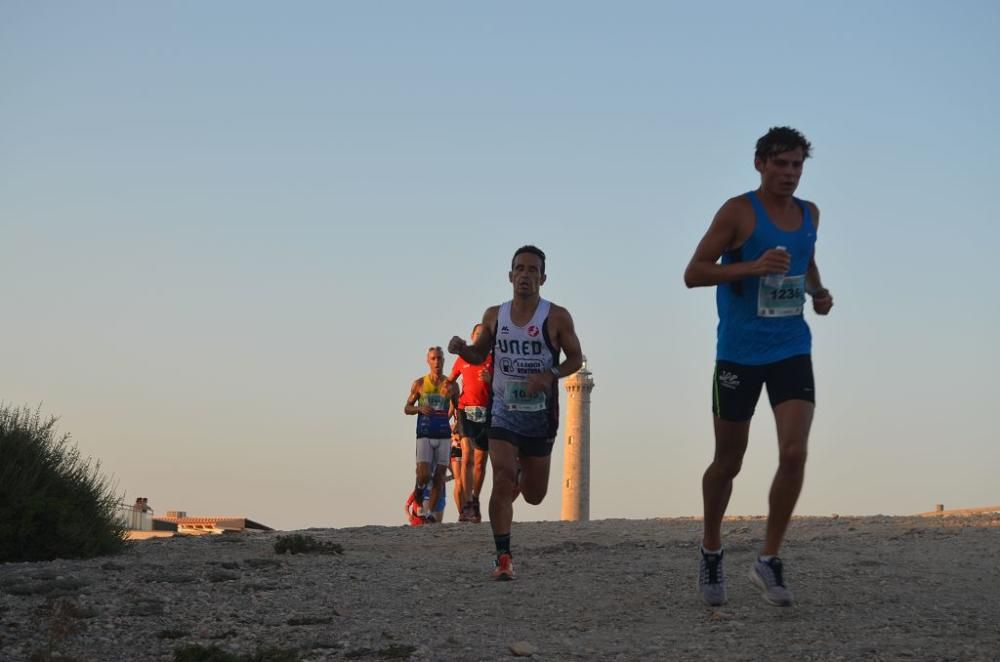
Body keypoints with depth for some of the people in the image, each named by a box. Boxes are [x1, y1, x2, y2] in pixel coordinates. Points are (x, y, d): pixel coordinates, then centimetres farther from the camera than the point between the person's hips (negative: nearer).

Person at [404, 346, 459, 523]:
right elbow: (407, 409, 9)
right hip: (424, 435, -2)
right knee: (424, 475, -14)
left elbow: (458, 409, 12)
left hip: (444, 435, 2)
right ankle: (419, 487, 19)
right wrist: (420, 409, -12)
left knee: (439, 476, -1)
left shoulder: (451, 385, 6)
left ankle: (430, 511, 8)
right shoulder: (419, 384, 4)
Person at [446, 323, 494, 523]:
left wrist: (490, 379, -16)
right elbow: (450, 380, 25)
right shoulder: (462, 360, 12)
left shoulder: (493, 359, 8)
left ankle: (474, 501, 25)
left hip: (486, 412, 1)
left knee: (480, 461, 7)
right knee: (467, 456, -17)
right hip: (466, 409, -1)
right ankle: (467, 505, -23)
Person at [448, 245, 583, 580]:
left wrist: (550, 375, -20)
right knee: (502, 479, -18)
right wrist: (462, 349, -9)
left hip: (540, 414, 0)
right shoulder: (494, 315, 2)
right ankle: (503, 558, -13)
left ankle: (522, 479, 51)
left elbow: (575, 358, -1)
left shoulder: (557, 317, -6)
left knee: (534, 495, 12)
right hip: (503, 411, 0)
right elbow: (479, 354, 14)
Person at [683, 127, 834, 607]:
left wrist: (817, 292, 7)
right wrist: (752, 267, -24)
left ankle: (769, 560, 1)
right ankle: (711, 552, 29)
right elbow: (693, 273, -11)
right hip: (739, 352, -4)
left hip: (792, 349, 4)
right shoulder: (739, 212, -7)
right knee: (728, 461, 6)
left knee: (794, 454, -12)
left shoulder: (809, 214, 10)